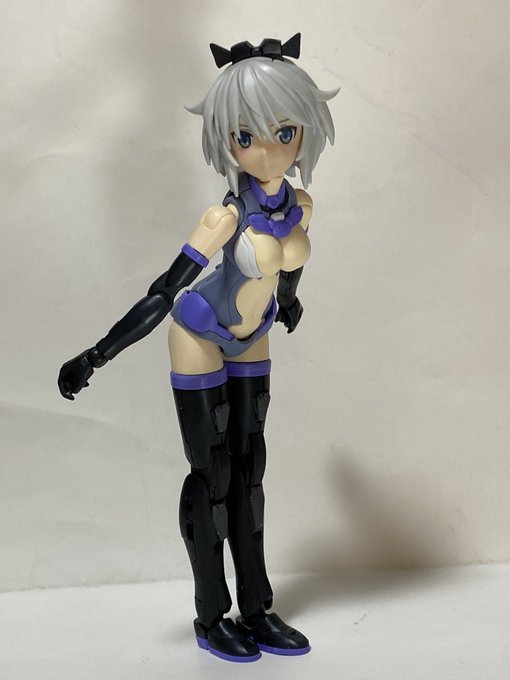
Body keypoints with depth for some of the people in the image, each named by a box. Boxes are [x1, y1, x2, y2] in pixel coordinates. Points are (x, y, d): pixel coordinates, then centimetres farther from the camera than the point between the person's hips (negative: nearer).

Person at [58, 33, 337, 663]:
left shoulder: (300, 205, -10)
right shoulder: (226, 217, -27)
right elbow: (164, 292, -26)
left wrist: (287, 303, 31)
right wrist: (95, 357, -28)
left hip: (250, 347, 6)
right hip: (201, 344, -5)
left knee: (248, 471, 10)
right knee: (212, 477, 2)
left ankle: (256, 611, 22)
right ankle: (211, 618, 19)